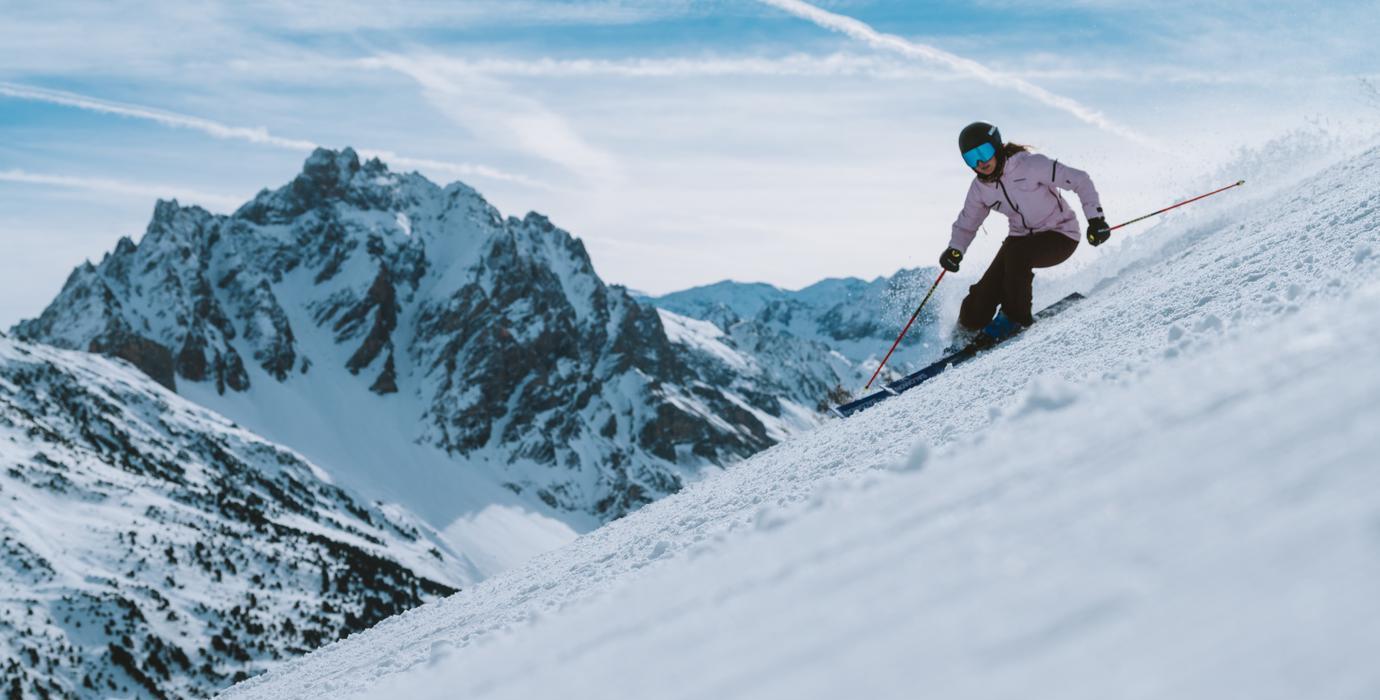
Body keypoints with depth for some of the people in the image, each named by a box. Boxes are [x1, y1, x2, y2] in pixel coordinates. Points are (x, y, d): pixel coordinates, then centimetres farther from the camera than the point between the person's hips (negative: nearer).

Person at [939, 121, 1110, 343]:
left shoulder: (1030, 165, -22)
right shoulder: (980, 188, -5)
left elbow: (1079, 180, -19)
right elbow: (966, 225, 9)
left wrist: (1095, 218, -28)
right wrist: (955, 250, -12)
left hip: (1060, 235, -5)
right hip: (1022, 237, 5)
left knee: (1015, 254, -33)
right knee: (986, 291, -14)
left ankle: (1016, 318, -12)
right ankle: (965, 334, 13)